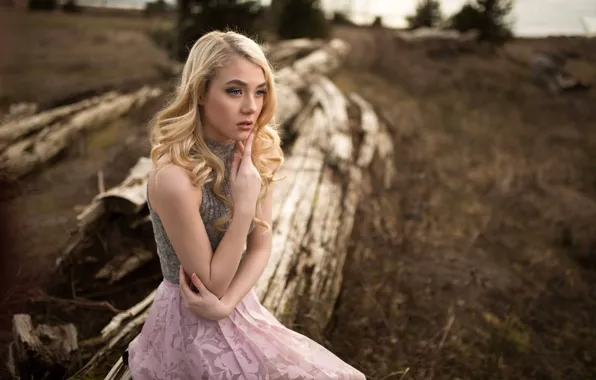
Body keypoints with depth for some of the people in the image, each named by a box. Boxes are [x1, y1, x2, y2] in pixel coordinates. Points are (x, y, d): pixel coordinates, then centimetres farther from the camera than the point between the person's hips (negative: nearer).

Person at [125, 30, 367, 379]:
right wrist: (245, 205, -29)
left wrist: (224, 305, -17)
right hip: (194, 325, -6)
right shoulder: (175, 178, -29)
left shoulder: (258, 153, -8)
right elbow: (212, 285, -20)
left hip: (241, 309, 6)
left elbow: (261, 249, -2)